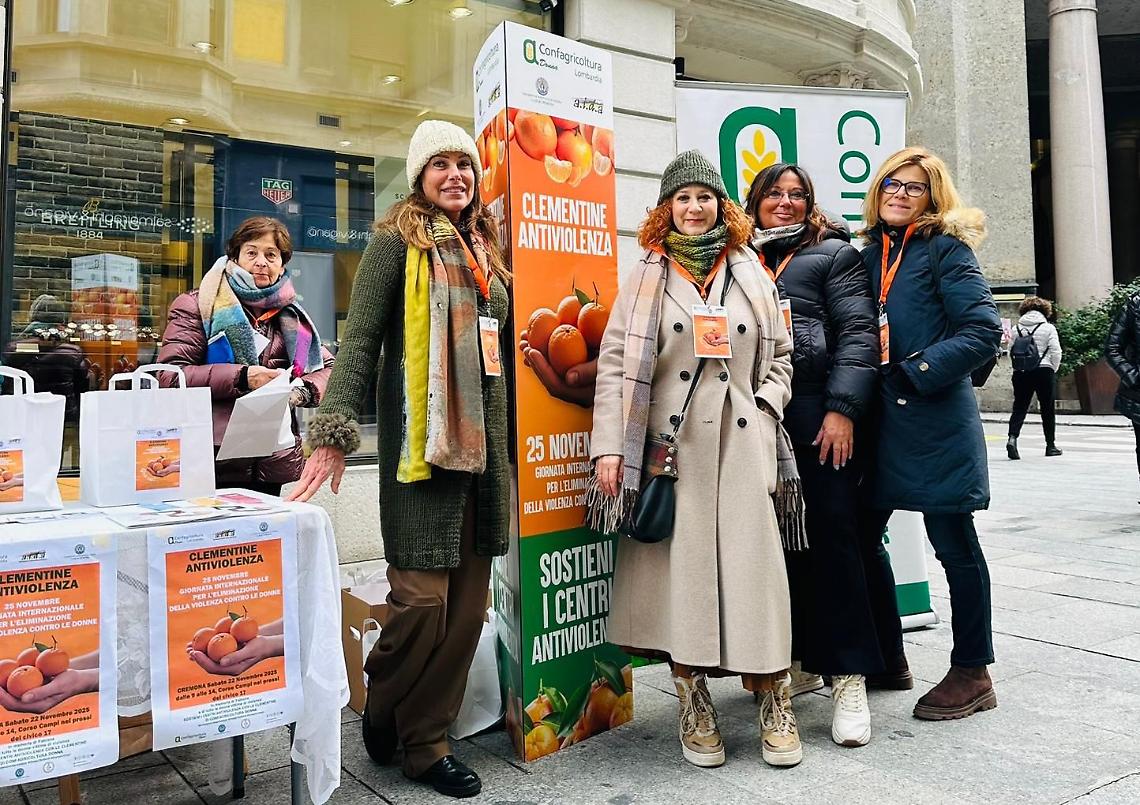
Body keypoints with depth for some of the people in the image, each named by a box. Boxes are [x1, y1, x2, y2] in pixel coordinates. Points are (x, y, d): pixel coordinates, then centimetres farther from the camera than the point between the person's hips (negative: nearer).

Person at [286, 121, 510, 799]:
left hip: (485, 440, 6)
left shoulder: (486, 249, 18)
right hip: (420, 439, -6)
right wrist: (334, 435, -15)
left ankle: (428, 739, 21)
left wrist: (511, 441, 19)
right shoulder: (397, 242, 0)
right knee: (423, 595, -7)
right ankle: (385, 714, 22)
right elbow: (359, 342, -7)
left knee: (467, 600, 6)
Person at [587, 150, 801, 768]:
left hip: (741, 441, 2)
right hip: (669, 441, -1)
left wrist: (765, 411, 0)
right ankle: (694, 705, 15)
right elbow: (615, 363, -1)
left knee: (752, 561, 0)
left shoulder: (750, 275, 13)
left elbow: (779, 356, 17)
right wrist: (610, 446, -10)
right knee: (679, 565, 1)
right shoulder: (647, 277, 6)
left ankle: (773, 701, 15)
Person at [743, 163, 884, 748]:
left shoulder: (833, 254, 7)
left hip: (816, 414, -4)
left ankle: (849, 678, 5)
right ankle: (801, 661, 22)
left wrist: (842, 409, -14)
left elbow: (858, 332, -3)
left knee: (830, 535, -4)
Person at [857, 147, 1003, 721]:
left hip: (935, 421, -6)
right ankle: (887, 659, 26)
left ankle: (972, 672, 20)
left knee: (954, 545, 4)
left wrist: (914, 372, -16)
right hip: (880, 419, 7)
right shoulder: (869, 253, 14)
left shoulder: (945, 248, -3)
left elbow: (984, 329, -12)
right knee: (861, 538, 9)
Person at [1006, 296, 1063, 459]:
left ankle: (1012, 438, -19)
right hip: (1043, 371, -2)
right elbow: (1055, 352, -4)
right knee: (1048, 409, 10)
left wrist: (1017, 367, 11)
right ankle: (1050, 444, 20)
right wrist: (1053, 369, 9)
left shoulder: (1018, 328, 5)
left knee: (1019, 408, 2)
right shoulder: (1048, 327, 0)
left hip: (1021, 372, 2)